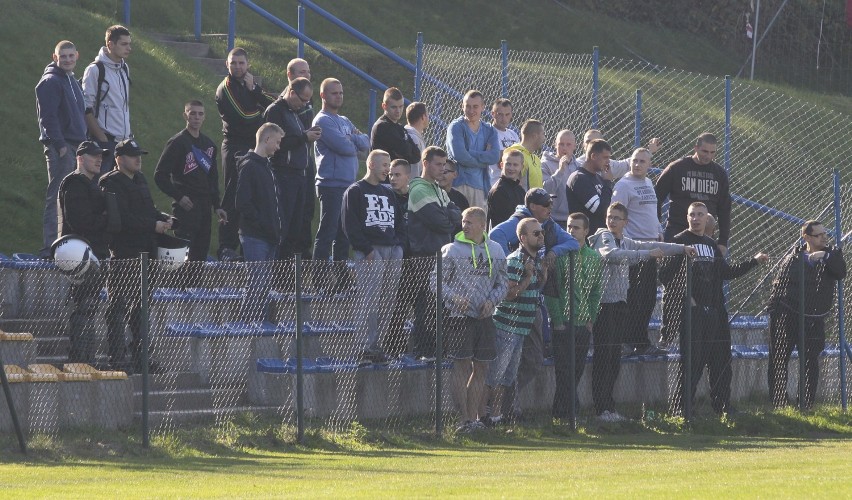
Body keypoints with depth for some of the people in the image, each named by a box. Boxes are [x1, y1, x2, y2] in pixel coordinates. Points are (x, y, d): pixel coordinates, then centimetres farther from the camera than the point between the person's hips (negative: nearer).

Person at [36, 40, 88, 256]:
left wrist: (84, 142, 19)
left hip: (76, 145, 9)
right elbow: (48, 116, -16)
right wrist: (59, 145, -21)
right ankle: (49, 246, -12)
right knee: (57, 196, -11)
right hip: (60, 147, -9)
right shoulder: (51, 82, -9)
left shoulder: (72, 82, 20)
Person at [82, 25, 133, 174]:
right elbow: (87, 108, -11)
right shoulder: (95, 70, -9)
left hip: (124, 139, 7)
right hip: (105, 139, -7)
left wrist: (129, 133, 15)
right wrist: (101, 137, -14)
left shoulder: (125, 69, 13)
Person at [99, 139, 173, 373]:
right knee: (118, 305, -7)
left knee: (140, 306, 13)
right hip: (122, 255, -9)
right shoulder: (111, 183, -11)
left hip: (144, 253, 9)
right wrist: (153, 225, -19)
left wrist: (164, 218, 2)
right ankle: (116, 359, -6)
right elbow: (122, 218, -19)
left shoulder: (140, 180, 17)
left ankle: (139, 357, 20)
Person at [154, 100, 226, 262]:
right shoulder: (177, 143, -4)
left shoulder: (208, 144, 16)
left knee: (201, 254, 6)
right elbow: (160, 175, -7)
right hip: (186, 206, -7)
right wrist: (178, 197, -13)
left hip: (204, 206, 7)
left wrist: (217, 206, 17)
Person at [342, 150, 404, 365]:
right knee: (369, 301, -12)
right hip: (370, 253, -7)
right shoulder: (355, 192, 2)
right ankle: (368, 347, -14)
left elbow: (399, 220, 25)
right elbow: (351, 225, -6)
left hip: (393, 252, 7)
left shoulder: (389, 193, 23)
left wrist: (398, 242, 7)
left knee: (387, 302, 4)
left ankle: (378, 345, 8)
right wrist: (366, 249, -14)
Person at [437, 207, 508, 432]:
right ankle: (465, 420, -8)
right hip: (459, 316, -4)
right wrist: (454, 297, -17)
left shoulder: (496, 251, 11)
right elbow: (437, 281, -1)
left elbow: (503, 284, 15)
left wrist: (491, 300, -3)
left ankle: (475, 417, 13)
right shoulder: (452, 250, 0)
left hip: (485, 317, 4)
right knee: (462, 366, -8)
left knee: (481, 368, 6)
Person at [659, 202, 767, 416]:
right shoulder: (680, 242, -3)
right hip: (692, 310, -7)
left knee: (721, 360, 9)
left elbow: (726, 273, 23)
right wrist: (684, 296, -16)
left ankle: (722, 405, 18)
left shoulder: (712, 245, 19)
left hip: (715, 310, 7)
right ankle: (680, 406, -4)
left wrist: (754, 262, 17)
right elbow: (665, 274, -9)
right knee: (692, 360, -9)